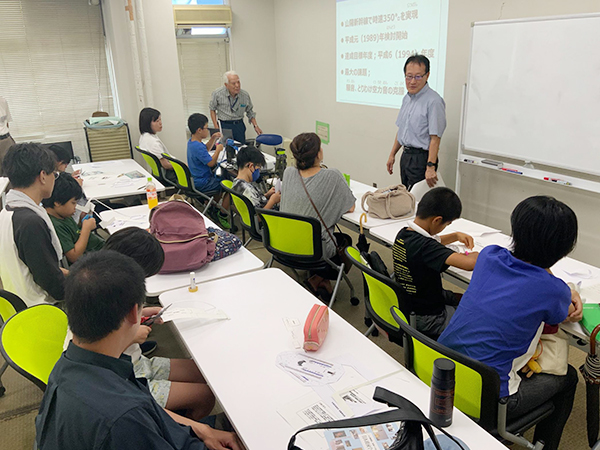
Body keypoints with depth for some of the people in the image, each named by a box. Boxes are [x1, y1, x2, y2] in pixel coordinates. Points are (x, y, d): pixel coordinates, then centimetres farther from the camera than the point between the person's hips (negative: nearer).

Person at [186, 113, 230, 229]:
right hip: (202, 183, -11)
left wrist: (213, 139, 9)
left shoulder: (191, 142, 6)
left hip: (196, 179, 11)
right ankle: (222, 216, -1)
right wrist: (218, 149, -12)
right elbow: (211, 163, -24)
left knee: (221, 180, 29)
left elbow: (206, 148, 23)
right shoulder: (198, 147, -27)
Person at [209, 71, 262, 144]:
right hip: (224, 125, -2)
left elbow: (250, 112, 10)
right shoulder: (217, 94, -10)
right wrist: (216, 127, -3)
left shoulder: (245, 95, -6)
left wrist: (255, 126, 2)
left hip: (239, 125, 2)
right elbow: (212, 109, 4)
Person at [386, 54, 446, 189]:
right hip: (406, 156, 8)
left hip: (422, 157, -8)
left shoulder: (434, 101, -16)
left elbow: (435, 138, -20)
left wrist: (430, 167, -25)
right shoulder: (407, 98, 12)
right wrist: (392, 154, 20)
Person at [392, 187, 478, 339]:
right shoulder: (424, 246, -32)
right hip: (426, 318, -9)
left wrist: (456, 235, 9)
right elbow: (470, 263, -38)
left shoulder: (403, 234, -5)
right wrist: (475, 255, -16)